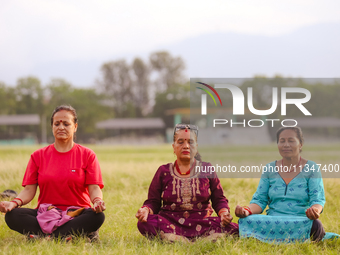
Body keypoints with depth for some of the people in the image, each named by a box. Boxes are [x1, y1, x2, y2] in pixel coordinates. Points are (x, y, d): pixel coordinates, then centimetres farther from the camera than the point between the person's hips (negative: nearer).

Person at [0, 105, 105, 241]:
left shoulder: (87, 155, 8)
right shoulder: (38, 156, 12)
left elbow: (94, 188, -1)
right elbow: (29, 190, 6)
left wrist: (97, 201, -25)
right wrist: (15, 202, -16)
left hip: (76, 214, -1)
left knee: (98, 216, -35)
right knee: (12, 215, -27)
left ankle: (42, 236, -35)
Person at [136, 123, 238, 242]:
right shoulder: (164, 171, 13)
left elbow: (219, 199, 14)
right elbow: (153, 202, 11)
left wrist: (224, 212, -9)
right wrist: (146, 210, -13)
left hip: (201, 222, 1)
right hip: (170, 222, -1)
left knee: (233, 229, -29)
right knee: (144, 223, -33)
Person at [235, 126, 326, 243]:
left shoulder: (311, 168, 8)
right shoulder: (269, 169, 16)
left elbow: (318, 199, -2)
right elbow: (260, 199, 11)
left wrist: (315, 210, -28)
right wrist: (248, 210, -13)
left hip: (300, 222, -2)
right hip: (272, 222, 2)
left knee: (314, 225, -41)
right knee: (246, 221, -32)